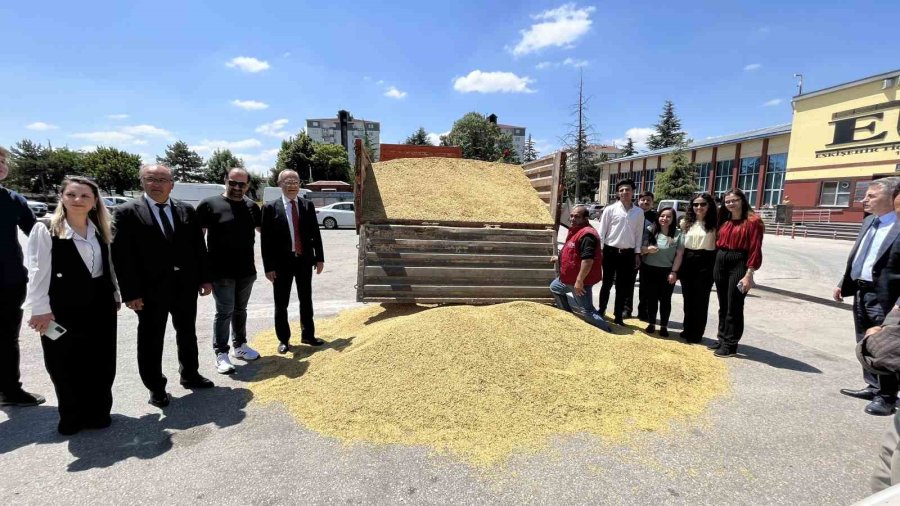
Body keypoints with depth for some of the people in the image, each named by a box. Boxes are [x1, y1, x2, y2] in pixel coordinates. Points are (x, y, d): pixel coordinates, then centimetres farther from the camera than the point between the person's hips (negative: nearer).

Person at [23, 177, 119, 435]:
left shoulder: (100, 231, 6)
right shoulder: (45, 231, -9)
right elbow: (38, 272, -11)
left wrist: (115, 294, 12)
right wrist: (40, 309, -13)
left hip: (100, 305, 4)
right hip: (64, 309, -4)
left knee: (101, 362, 10)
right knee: (66, 365, 7)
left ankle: (97, 412, 26)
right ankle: (72, 416, 26)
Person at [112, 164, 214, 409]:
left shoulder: (187, 211, 5)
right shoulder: (127, 213, -6)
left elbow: (199, 247, 7)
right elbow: (121, 255, -10)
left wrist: (205, 278, 3)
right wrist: (130, 292, -14)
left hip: (186, 286, 4)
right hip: (150, 290, -3)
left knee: (187, 334, 18)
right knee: (150, 341, 9)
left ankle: (190, 375, 36)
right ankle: (156, 387, 25)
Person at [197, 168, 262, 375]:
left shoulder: (252, 206, 6)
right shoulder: (209, 204, -6)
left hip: (246, 270, 4)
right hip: (221, 271, -4)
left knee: (240, 310, 17)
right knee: (224, 312, 0)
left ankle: (239, 346, 31)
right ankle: (221, 354, 12)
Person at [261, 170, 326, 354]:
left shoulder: (307, 205, 4)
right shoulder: (270, 207, -5)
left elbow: (315, 233, 7)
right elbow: (265, 239, -7)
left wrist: (320, 258, 4)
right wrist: (268, 266, -11)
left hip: (305, 260, 3)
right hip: (282, 262, -3)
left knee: (306, 300, 14)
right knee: (281, 304, 8)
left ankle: (308, 335, 29)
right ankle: (284, 340, 22)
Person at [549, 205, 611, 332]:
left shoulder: (587, 234, -24)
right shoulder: (575, 230, 11)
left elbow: (587, 259, -32)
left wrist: (579, 280, -31)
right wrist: (560, 258, 32)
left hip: (579, 280, -11)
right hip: (570, 277, 11)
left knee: (586, 312, -12)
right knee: (554, 287, 31)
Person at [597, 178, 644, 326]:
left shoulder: (639, 212, 5)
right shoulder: (610, 209, -3)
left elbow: (639, 234, 9)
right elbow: (602, 231, -2)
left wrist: (637, 254, 7)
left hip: (628, 253, 2)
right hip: (611, 251, -2)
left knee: (623, 287, 9)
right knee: (607, 284, 8)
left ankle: (618, 317, 20)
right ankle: (601, 311, 23)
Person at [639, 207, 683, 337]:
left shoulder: (678, 234, -4)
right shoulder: (650, 230, 0)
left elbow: (679, 254, -4)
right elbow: (641, 248, 1)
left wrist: (674, 272, -9)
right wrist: (647, 249, -22)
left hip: (667, 271, -1)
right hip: (649, 270, 1)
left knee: (665, 299, 8)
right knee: (651, 298, 9)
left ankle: (664, 326, 20)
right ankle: (651, 323, 23)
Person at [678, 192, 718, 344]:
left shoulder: (714, 224, -2)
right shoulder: (686, 223, 10)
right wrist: (676, 268, 8)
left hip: (706, 263, -4)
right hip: (688, 262, 4)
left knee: (700, 300, 3)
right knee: (688, 298, 11)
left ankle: (696, 334, 15)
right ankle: (687, 330, 24)